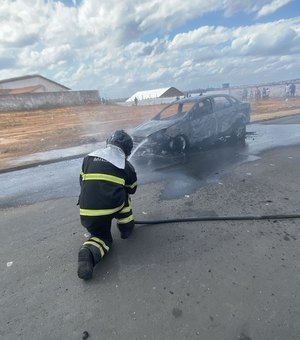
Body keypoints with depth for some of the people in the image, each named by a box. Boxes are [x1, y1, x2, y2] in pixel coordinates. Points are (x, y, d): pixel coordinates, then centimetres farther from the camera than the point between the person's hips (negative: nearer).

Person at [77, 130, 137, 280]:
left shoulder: (89, 158, 12)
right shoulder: (126, 166, 5)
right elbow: (131, 189, 20)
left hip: (86, 214, 3)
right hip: (110, 209, -2)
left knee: (102, 237, 25)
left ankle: (88, 251, -6)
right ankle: (126, 227, 31)